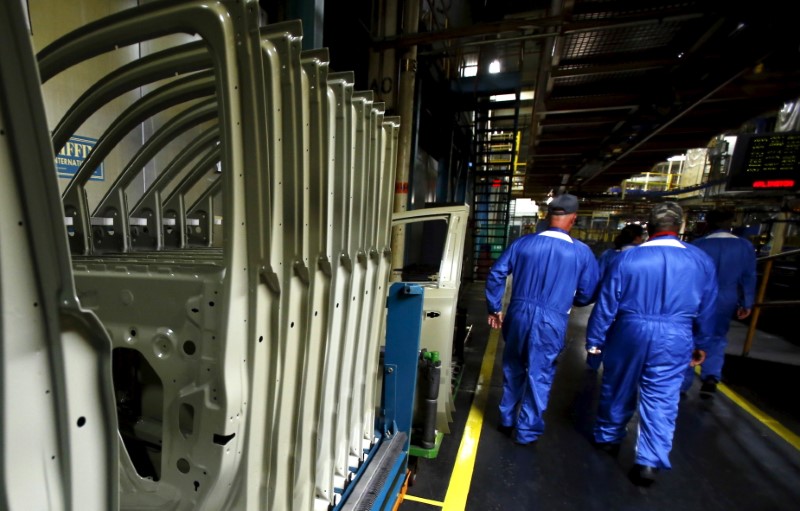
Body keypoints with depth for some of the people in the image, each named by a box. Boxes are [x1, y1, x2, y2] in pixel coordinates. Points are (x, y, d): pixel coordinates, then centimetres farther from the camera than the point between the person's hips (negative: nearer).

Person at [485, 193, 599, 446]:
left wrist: (494, 309, 9)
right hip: (552, 322, -2)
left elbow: (496, 275, -2)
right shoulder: (582, 252, -6)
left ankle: (507, 419, 38)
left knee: (513, 369, 21)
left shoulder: (523, 243, -3)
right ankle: (527, 430, 28)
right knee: (539, 375, 14)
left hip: (519, 315, 2)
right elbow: (587, 294, 1)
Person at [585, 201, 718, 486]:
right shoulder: (702, 260, 0)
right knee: (661, 400, 10)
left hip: (629, 334, -1)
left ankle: (607, 438, 35)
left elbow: (606, 305, -8)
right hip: (675, 340, 1)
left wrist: (594, 340, 2)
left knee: (617, 391, 16)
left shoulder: (627, 258, -9)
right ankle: (650, 461, 10)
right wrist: (701, 344, 23)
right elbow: (706, 311, 9)